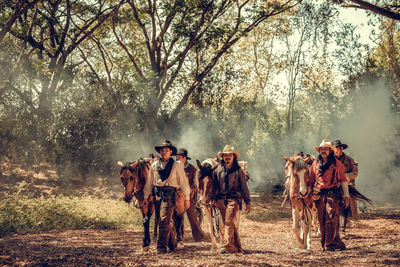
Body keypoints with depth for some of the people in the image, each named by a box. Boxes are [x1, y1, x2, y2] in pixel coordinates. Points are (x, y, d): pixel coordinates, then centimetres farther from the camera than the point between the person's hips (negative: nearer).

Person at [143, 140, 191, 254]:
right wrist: (146, 196, 12)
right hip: (156, 194, 4)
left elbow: (183, 181, 3)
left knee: (164, 219, -13)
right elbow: (149, 182, 16)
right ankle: (172, 244, 27)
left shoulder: (176, 165, 2)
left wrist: (187, 198, 0)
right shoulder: (154, 165, 12)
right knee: (168, 220, 13)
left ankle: (162, 246, -11)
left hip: (169, 194, -4)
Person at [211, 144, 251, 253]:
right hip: (221, 199, 4)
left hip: (233, 199, -4)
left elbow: (244, 187, 5)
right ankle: (237, 247, 19)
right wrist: (212, 199, 12)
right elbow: (213, 185, 16)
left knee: (229, 223, -15)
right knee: (232, 224, 10)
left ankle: (227, 246, -18)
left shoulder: (238, 170, 2)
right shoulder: (218, 170, 10)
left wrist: (248, 202, 2)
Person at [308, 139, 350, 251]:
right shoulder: (315, 164, 13)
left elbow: (343, 180, 7)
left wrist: (346, 196, 3)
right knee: (322, 221, 4)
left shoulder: (337, 164, 4)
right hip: (319, 196, 4)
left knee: (331, 220, -12)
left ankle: (330, 245, -9)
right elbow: (310, 181, 19)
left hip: (333, 195, -4)